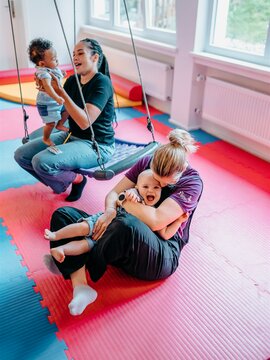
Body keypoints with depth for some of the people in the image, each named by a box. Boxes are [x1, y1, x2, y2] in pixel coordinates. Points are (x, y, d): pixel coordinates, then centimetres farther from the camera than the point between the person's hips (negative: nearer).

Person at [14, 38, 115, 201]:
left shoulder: (102, 82, -17)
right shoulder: (72, 80, 6)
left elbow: (85, 122, -27)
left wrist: (61, 92, -28)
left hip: (96, 145, -8)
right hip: (72, 136, 8)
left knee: (42, 162, -28)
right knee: (21, 155, -2)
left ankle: (76, 179, 0)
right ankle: (62, 180, 13)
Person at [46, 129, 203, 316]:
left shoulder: (192, 182, -12)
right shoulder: (146, 162, 2)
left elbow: (156, 221, -25)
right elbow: (113, 194, 3)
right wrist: (110, 212, -20)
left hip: (161, 257, -6)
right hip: (126, 241, 6)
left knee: (128, 225, -41)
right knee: (63, 214, -5)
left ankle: (70, 264, -11)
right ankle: (81, 287, -24)